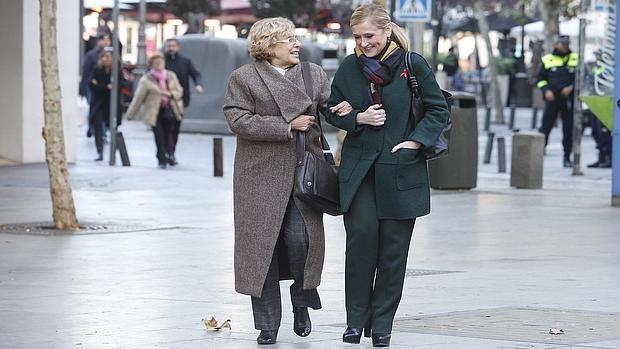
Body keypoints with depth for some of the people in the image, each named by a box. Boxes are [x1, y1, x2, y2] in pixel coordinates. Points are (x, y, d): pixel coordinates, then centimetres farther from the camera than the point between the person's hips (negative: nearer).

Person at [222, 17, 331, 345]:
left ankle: (302, 302, 17)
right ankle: (267, 325, 8)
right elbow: (239, 121, -10)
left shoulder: (314, 74, 12)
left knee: (301, 238, -10)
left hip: (304, 172, 2)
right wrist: (288, 126, -14)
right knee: (262, 244, 0)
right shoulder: (243, 79, 0)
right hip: (262, 175, -2)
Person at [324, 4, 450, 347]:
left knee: (393, 247, 2)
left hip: (401, 170, -1)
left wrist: (415, 141, -11)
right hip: (359, 169, 1)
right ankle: (356, 319, 0)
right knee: (361, 235, -12)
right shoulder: (349, 68, 6)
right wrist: (359, 118, -5)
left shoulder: (413, 65, -3)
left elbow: (439, 111, 1)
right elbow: (332, 112, 15)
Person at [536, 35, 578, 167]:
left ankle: (567, 158, 11)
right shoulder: (547, 60, 7)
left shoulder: (575, 59, 6)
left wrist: (571, 87, -10)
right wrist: (546, 91, -6)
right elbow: (541, 78, 10)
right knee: (545, 127, -5)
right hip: (552, 99, 0)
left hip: (569, 100, 0)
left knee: (569, 130, 3)